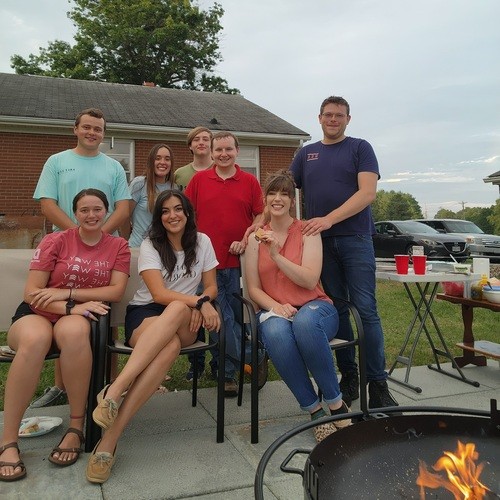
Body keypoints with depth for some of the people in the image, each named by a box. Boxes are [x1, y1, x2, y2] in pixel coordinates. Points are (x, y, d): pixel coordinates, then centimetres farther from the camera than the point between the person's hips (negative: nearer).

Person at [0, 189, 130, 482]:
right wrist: (71, 307, -20)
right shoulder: (55, 242, 2)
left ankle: (77, 428, -23)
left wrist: (67, 293, -13)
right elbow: (31, 293, -5)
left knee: (74, 331, -37)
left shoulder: (118, 246, 6)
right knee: (35, 339, -36)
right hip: (37, 314, 0)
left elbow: (117, 291, -6)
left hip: (81, 317, 0)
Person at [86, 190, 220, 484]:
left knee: (177, 309, -39)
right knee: (170, 345, -39)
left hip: (184, 322, 2)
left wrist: (199, 306, -13)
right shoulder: (150, 246, 0)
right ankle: (110, 441, -42)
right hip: (145, 315, -1)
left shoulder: (202, 241, 8)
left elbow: (211, 287, 9)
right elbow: (159, 294, -12)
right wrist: (199, 301, -24)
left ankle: (115, 390, -43)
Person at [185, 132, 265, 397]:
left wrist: (246, 241, -8)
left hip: (239, 261, 1)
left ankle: (228, 370, 28)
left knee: (237, 316, 10)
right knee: (221, 318, 1)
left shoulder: (249, 181, 6)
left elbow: (260, 216, 6)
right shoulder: (198, 180, 7)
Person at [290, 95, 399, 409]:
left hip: (355, 239, -3)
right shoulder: (306, 154, 16)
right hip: (320, 241, 3)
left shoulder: (360, 148, 5)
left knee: (366, 310, -7)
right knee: (336, 311, 7)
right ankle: (349, 377, 16)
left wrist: (329, 219, -19)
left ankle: (378, 385, 0)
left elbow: (368, 193, -8)